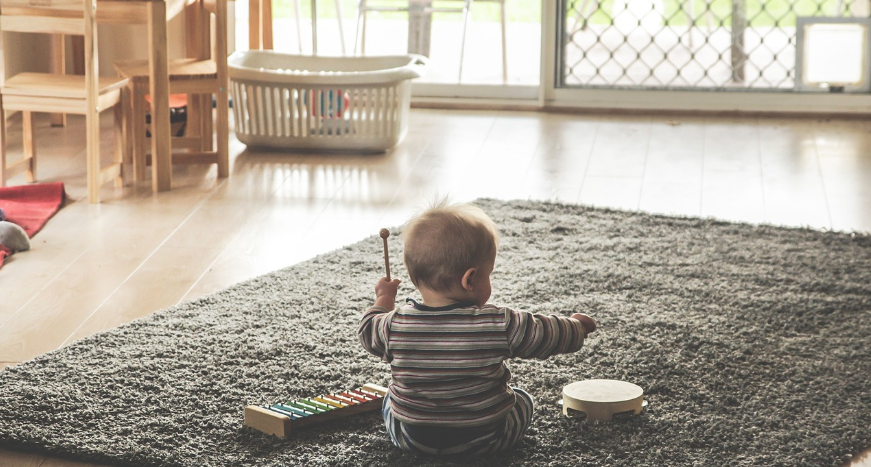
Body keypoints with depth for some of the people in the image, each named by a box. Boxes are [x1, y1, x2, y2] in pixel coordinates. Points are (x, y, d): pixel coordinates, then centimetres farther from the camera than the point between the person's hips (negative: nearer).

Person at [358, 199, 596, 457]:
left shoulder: (395, 325, -16)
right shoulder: (500, 325, -21)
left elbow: (369, 333, 6)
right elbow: (550, 336, -8)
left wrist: (384, 298, 24)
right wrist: (577, 325, 13)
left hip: (410, 438, 2)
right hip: (483, 440, -1)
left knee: (390, 400, 32)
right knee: (523, 400, 27)